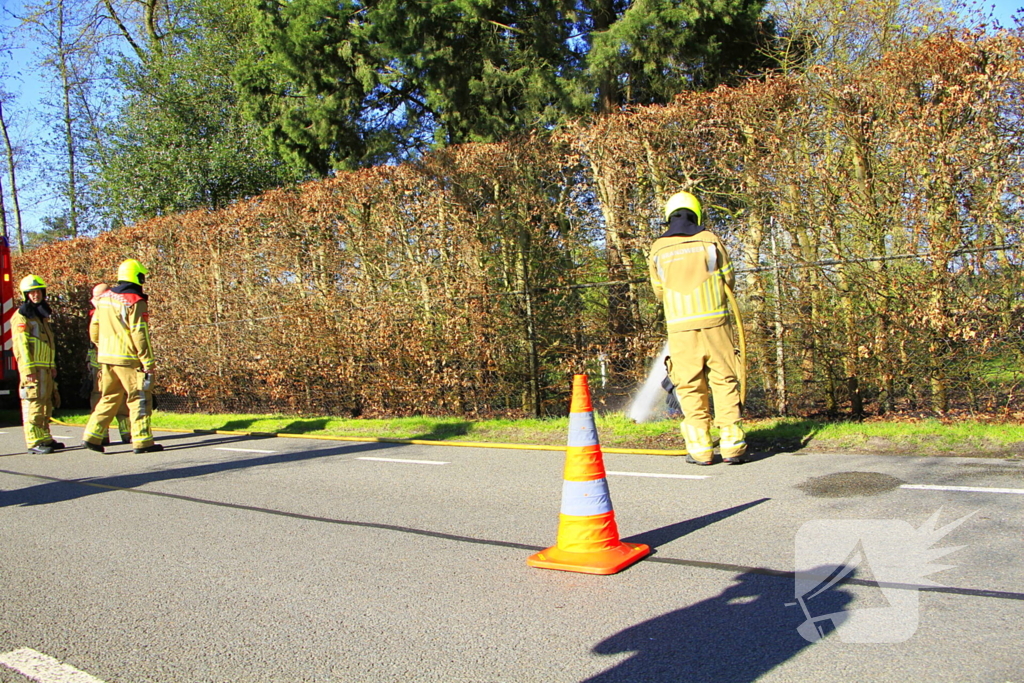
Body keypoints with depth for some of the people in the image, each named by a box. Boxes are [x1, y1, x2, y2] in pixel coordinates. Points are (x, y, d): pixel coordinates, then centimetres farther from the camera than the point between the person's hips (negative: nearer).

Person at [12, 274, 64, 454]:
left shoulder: (42, 315, 20)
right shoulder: (22, 315, -6)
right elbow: (21, 343, -14)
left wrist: (53, 366, 22)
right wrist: (29, 369, -20)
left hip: (46, 367, 9)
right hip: (32, 367, -9)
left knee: (46, 404, 12)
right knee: (33, 404, -10)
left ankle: (45, 439, 18)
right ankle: (34, 442, -9)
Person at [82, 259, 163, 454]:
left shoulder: (104, 298, 11)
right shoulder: (135, 302, -12)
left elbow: (94, 329, 15)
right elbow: (140, 335, -15)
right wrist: (149, 363, -12)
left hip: (106, 357, 7)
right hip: (128, 358, -7)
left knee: (109, 398, 17)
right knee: (140, 398, 0)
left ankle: (92, 436, 15)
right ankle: (142, 441, 0)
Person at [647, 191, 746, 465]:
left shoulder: (657, 249, 5)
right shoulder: (710, 240, 3)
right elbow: (728, 279, 10)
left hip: (680, 326, 1)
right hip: (715, 321, 0)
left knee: (691, 387, 5)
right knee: (725, 381, 5)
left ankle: (700, 449, 4)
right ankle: (732, 445, 3)